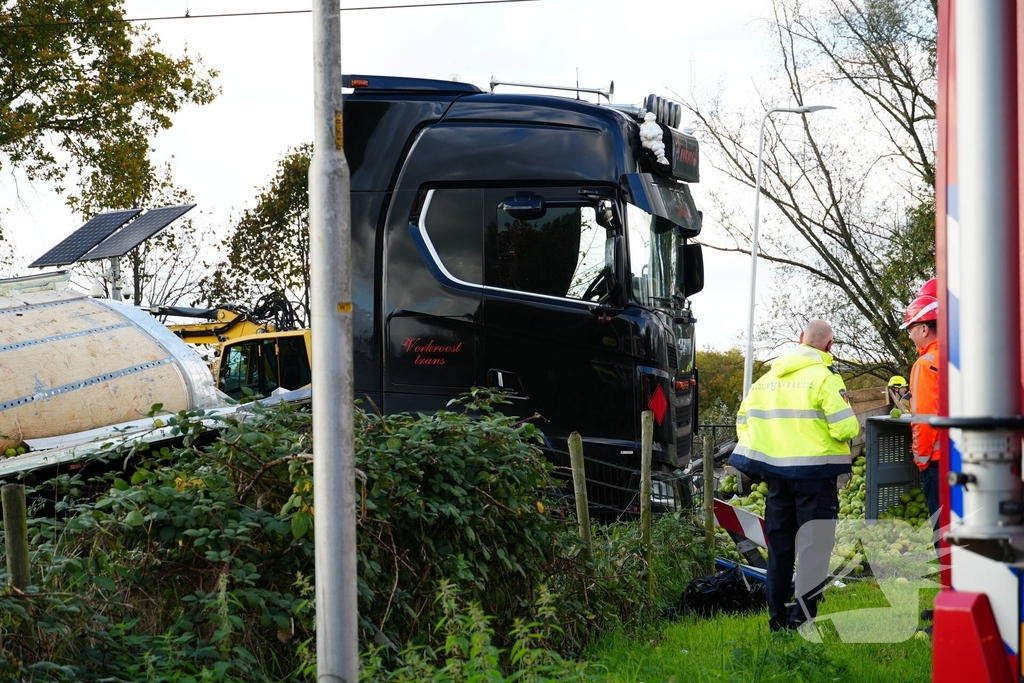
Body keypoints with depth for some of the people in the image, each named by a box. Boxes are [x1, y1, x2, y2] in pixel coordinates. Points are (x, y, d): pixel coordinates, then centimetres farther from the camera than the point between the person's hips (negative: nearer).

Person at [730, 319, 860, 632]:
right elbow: (845, 427, -17)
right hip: (814, 472, -6)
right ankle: (802, 618, -6)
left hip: (776, 473, 6)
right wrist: (853, 429, 6)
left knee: (779, 545, 14)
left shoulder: (767, 377, 11)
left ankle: (778, 618, 17)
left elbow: (744, 419, 15)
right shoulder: (824, 377, -10)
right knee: (814, 547, -1)